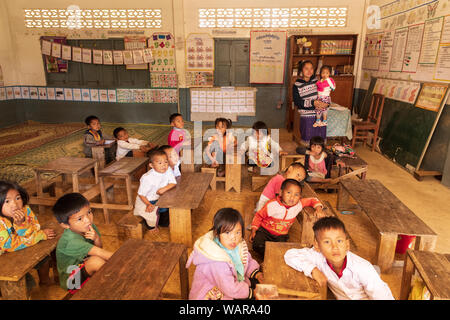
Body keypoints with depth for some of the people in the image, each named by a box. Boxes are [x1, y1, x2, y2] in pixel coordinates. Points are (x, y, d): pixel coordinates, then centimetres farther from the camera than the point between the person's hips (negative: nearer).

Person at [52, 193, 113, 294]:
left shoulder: (89, 226, -9)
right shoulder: (71, 240, -30)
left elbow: (99, 247, -2)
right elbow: (99, 252, -34)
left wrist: (96, 238, -24)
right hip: (71, 279, -7)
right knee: (96, 260, -31)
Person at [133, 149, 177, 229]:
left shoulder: (168, 171, -16)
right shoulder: (147, 178, -29)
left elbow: (173, 183, -11)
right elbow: (141, 194, -21)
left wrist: (164, 189, -28)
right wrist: (148, 204, -32)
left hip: (159, 198, 5)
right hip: (146, 201, -5)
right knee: (152, 211, -25)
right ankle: (151, 226, 9)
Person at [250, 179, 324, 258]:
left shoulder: (298, 204, -11)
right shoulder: (272, 205, -19)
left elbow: (313, 200, 4)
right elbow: (259, 216, -5)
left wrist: (318, 208, -15)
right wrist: (254, 230, -8)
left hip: (281, 236, 2)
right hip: (265, 231, -2)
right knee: (258, 245, -25)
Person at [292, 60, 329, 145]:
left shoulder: (316, 80, 7)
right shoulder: (297, 85, -5)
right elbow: (297, 102, -11)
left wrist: (326, 103, -9)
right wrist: (312, 103, -20)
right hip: (307, 115, -3)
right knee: (307, 139, 2)